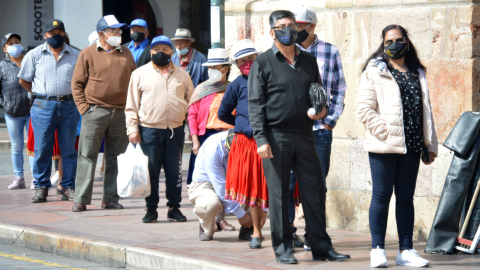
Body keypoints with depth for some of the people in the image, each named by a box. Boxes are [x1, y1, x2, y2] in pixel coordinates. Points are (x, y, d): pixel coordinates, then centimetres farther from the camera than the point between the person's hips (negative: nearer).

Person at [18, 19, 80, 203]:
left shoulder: (75, 55, 8)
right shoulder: (35, 55, 5)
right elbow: (23, 80, 11)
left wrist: (72, 96, 8)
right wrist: (40, 94, 9)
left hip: (68, 106, 1)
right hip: (43, 107, -1)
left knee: (68, 148, 3)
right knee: (42, 148, -2)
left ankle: (70, 186, 9)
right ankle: (41, 187, 4)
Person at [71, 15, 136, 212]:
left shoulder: (126, 54, 12)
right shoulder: (88, 54, 1)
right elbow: (77, 83, 1)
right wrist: (84, 108, -7)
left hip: (120, 114, 4)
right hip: (95, 112, -4)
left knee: (115, 158, 7)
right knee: (87, 156, -4)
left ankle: (110, 198, 13)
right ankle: (81, 199, -2)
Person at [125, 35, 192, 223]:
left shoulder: (182, 75, 13)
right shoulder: (140, 74, 7)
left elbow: (191, 101, 15)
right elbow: (132, 104, 5)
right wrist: (132, 128, -4)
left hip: (175, 130, 2)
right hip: (149, 130, -2)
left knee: (174, 170, 4)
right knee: (151, 171, 0)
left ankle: (174, 208, 12)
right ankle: (151, 209, 8)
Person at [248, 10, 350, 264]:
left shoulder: (308, 61, 15)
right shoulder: (263, 63, 1)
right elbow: (255, 104, -3)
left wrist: (322, 110, -1)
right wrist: (261, 139, -12)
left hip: (304, 136, 4)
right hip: (276, 137, -4)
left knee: (315, 191, 3)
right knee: (278, 195, 0)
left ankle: (321, 246, 9)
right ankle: (282, 248, 7)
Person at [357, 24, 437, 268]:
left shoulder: (417, 74, 15)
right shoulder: (375, 72, 1)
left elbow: (425, 111, 18)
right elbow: (365, 109, -7)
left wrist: (430, 144, 13)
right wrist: (386, 133, -14)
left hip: (411, 147, 4)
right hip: (383, 147, -4)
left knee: (406, 197, 7)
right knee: (381, 195, -2)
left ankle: (406, 250, 10)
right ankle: (377, 250, 3)